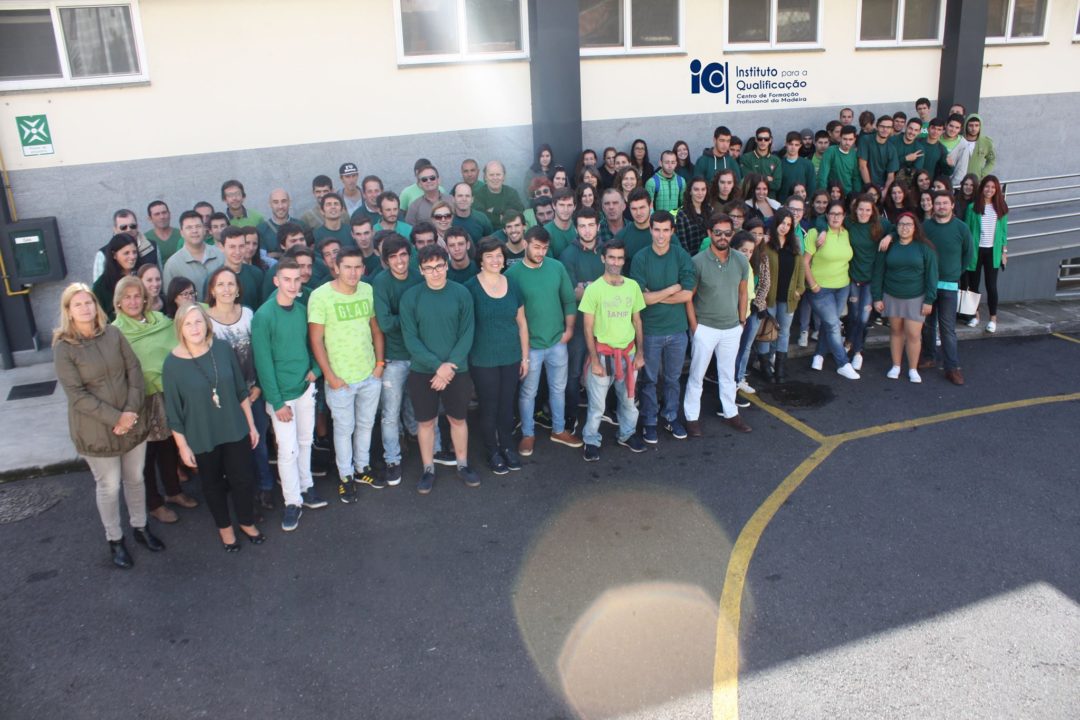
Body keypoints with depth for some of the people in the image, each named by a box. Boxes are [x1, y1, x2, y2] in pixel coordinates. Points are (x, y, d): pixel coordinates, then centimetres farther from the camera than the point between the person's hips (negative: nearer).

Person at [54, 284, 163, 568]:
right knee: (109, 487, 9)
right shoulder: (63, 348, -13)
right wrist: (116, 418, -19)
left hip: (132, 422, 4)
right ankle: (115, 540, 27)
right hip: (95, 430, -3)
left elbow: (134, 370, -2)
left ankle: (140, 527, 37)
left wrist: (132, 410, -14)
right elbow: (77, 395, -17)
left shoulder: (113, 334, -2)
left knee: (135, 479, 17)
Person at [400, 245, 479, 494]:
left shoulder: (461, 293, -6)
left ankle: (462, 465, 33)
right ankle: (428, 469, 28)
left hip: (457, 370, 0)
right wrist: (437, 366, -18)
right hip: (422, 372, 0)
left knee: (458, 418, 15)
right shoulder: (410, 296, -7)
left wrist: (449, 366, -15)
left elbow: (467, 334, -6)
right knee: (425, 422, 11)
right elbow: (410, 338, -9)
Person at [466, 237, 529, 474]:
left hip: (511, 358, 4)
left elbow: (521, 323, 9)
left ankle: (507, 447, 33)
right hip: (483, 361, -3)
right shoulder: (470, 287, -10)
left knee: (507, 406, 14)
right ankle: (492, 452, 26)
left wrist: (525, 356, 9)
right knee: (488, 408, 8)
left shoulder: (512, 284, 3)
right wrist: (466, 360, -7)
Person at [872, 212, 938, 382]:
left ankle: (913, 369, 11)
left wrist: (929, 300, -8)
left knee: (913, 334, -3)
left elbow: (931, 274, -4)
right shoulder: (888, 247, 1)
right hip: (892, 297, 2)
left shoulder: (924, 248, -4)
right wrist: (877, 297, -1)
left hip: (916, 298, -2)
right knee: (896, 331, 10)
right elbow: (878, 273, 3)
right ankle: (895, 366, 23)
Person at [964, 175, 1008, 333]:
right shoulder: (973, 207, -3)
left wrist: (1004, 251, 4)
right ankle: (975, 314, 20)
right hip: (975, 250, -1)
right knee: (973, 284, 6)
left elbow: (1004, 230, 7)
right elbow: (967, 229, -1)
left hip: (993, 251, 1)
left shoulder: (1000, 208, 4)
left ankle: (993, 318, 7)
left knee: (991, 286, 1)